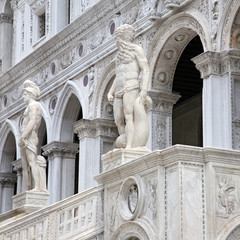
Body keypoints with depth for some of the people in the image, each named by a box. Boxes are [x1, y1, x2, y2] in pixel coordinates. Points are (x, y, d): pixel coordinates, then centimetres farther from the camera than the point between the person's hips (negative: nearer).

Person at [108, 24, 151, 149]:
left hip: (131, 88, -8)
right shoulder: (120, 55, 28)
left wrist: (144, 90, -19)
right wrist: (110, 93, 11)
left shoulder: (137, 49, 5)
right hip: (119, 92, 8)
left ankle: (129, 147, -35)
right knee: (119, 121, -7)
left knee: (128, 117, -24)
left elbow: (145, 70, -5)